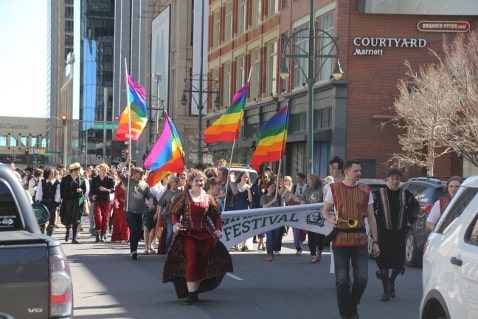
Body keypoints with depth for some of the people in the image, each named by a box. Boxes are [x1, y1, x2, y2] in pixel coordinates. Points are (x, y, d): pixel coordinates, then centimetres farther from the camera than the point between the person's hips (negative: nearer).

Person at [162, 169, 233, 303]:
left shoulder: (208, 198, 9)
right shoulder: (184, 197, 1)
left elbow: (216, 216, 10)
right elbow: (175, 213, 2)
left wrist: (218, 229, -4)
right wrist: (176, 224, -17)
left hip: (204, 233, 3)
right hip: (188, 233, -3)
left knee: (202, 262, 2)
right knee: (191, 262, -10)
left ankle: (195, 290, 13)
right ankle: (191, 293, -9)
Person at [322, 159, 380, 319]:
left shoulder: (365, 190, 8)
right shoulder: (334, 189, 3)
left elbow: (371, 217, 10)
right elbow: (325, 211, 10)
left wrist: (375, 241, 5)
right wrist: (331, 219, -14)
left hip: (360, 240, 1)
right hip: (340, 239, -1)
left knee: (361, 278, -3)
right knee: (342, 280, -2)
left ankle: (353, 305, 23)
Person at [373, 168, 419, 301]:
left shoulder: (405, 195, 7)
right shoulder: (379, 194, -1)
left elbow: (415, 206, 23)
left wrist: (411, 219, 16)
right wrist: (375, 222, 1)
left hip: (399, 233, 2)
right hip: (383, 232, -2)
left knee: (399, 263, 0)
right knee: (383, 262, -2)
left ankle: (391, 281, 31)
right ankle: (386, 291, 8)